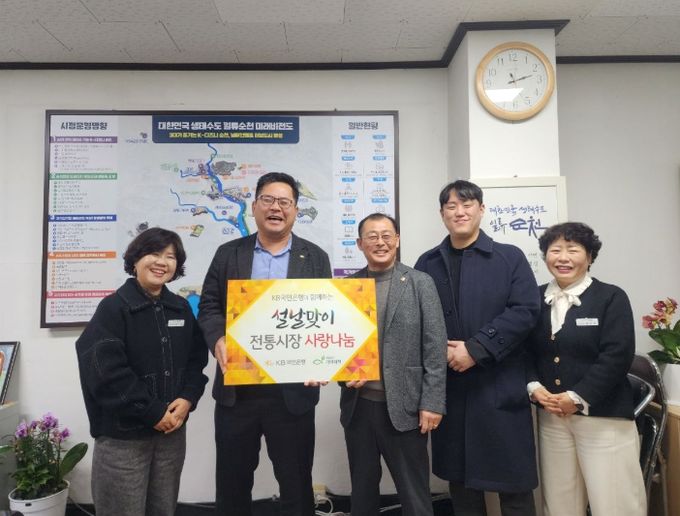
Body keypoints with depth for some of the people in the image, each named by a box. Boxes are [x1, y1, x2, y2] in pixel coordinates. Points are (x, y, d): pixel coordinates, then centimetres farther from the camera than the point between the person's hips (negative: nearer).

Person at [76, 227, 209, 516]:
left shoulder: (182, 309, 8)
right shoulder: (113, 308, -10)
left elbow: (197, 359, 10)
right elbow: (105, 372, -17)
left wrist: (187, 399, -8)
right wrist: (152, 413, -15)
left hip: (173, 429, 5)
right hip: (122, 434, -5)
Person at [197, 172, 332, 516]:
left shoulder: (315, 258, 4)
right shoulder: (228, 254, 6)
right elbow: (209, 306, 4)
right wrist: (218, 340, -16)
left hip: (293, 391, -1)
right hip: (236, 389, 1)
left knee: (296, 482, 13)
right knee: (232, 481, 17)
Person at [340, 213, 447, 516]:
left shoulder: (420, 284, -2)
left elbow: (435, 347, -5)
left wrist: (432, 402, -9)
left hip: (404, 406, -3)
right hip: (358, 405, 3)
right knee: (362, 492, 18)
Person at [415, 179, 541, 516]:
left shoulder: (510, 257, 2)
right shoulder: (427, 264, 9)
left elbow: (525, 310, -9)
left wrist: (475, 349, -15)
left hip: (500, 386, -2)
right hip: (448, 387, 3)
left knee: (513, 482, 6)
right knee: (460, 480, 14)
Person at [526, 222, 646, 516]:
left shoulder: (611, 298, -3)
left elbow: (617, 356, -12)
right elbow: (525, 350, 8)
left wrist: (577, 398, -15)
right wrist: (534, 387, -9)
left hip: (604, 416, -3)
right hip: (551, 416, 3)